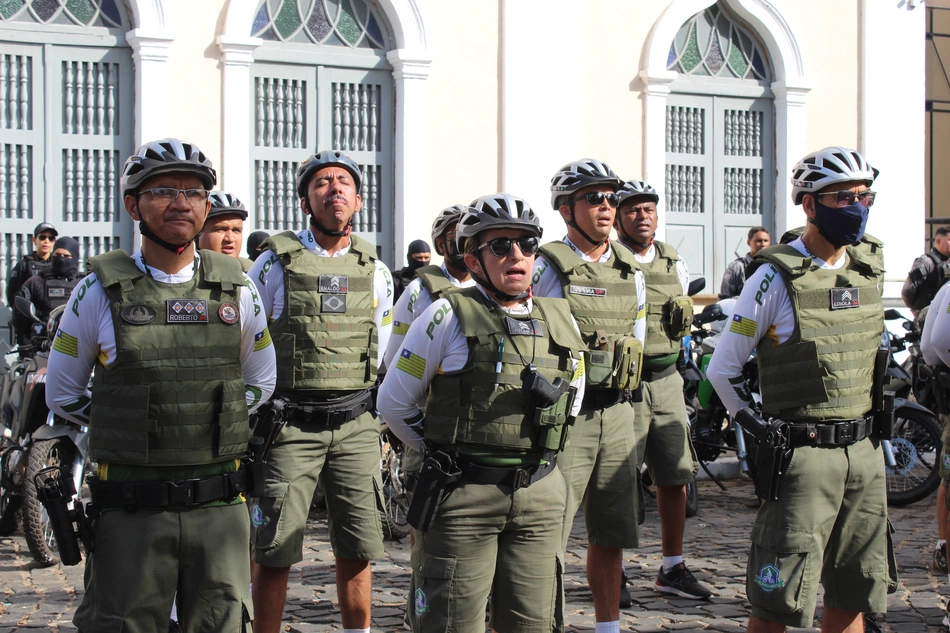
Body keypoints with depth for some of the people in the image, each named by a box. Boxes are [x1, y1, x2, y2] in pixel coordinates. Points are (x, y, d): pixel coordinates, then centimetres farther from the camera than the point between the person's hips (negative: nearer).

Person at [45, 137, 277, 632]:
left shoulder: (237, 289, 5)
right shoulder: (99, 290, -1)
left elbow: (260, 384, 18)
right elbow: (61, 395, 9)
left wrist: (216, 425, 8)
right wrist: (128, 426, 6)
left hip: (219, 506, 2)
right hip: (130, 512, -2)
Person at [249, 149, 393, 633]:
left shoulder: (375, 271, 9)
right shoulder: (276, 263, -1)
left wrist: (378, 420, 17)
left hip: (356, 427, 3)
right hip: (288, 426, -3)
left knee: (357, 552, 7)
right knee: (273, 553, -2)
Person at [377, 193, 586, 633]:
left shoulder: (560, 320, 8)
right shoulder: (448, 316, -6)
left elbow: (573, 395, 24)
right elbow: (394, 402, -1)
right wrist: (443, 451, 5)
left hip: (540, 496, 5)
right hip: (463, 496, -4)